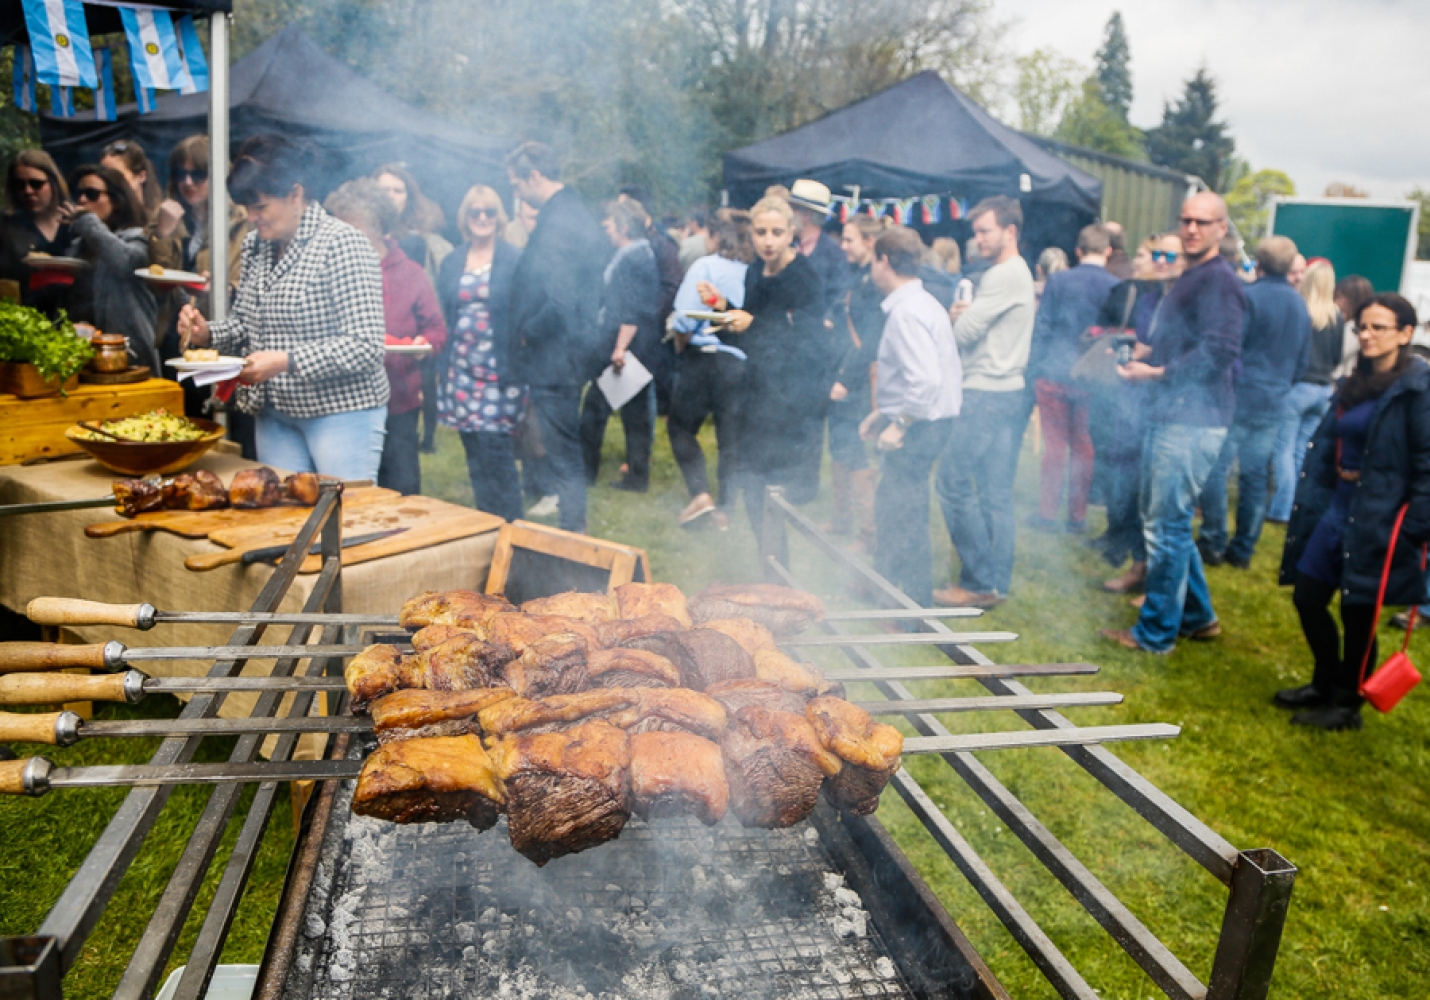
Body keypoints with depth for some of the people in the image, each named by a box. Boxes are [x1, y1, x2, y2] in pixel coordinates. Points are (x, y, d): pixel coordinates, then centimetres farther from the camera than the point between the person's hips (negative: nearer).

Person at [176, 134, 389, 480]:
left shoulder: (342, 245, -14)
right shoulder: (255, 246, 9)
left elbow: (365, 347, -21)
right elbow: (245, 322, 20)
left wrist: (287, 361, -26)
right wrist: (207, 334, 0)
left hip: (342, 412, -7)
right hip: (275, 413, 7)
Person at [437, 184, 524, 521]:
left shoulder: (514, 260, -2)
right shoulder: (452, 262, 11)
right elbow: (442, 315, 14)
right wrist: (440, 363, 6)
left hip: (500, 371, -4)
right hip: (461, 370, 5)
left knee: (495, 449, -8)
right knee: (475, 453, 8)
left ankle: (509, 526, 4)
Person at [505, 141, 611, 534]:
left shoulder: (555, 226, -20)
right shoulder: (579, 214, 11)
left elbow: (558, 303, -29)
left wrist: (525, 334, -12)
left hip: (555, 359, -10)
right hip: (579, 351, 10)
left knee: (563, 455, 0)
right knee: (568, 448, 20)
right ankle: (575, 530, 30)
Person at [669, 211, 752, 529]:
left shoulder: (705, 266, -7)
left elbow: (684, 319, -10)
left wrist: (683, 340, 8)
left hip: (704, 357, -3)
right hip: (742, 361, 3)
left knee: (680, 427, 13)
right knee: (731, 436, 10)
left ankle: (700, 493, 0)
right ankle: (725, 508, 12)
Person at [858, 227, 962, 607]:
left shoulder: (907, 312, -19)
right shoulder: (920, 303, 13)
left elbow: (927, 379, -30)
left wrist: (900, 424, -21)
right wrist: (883, 412, 18)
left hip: (917, 429, -10)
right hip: (917, 424, 10)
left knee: (904, 520, -1)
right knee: (891, 512, 20)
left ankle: (915, 611, 10)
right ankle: (883, 586, 34)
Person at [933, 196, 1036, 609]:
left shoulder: (1004, 276, -13)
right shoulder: (1019, 273, 20)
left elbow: (964, 331, -15)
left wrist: (956, 316, 6)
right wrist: (964, 315, -1)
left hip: (988, 394, -10)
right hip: (1009, 391, 10)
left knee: (952, 481, -7)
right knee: (996, 492, 10)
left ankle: (981, 581, -2)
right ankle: (997, 582, 15)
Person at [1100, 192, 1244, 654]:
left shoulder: (1219, 281, -11)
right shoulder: (1189, 279, 21)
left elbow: (1220, 352, -20)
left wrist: (1157, 371, -18)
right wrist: (1145, 352, 10)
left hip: (1192, 422, -10)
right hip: (1169, 415, 11)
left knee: (1166, 526, -4)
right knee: (1166, 521, 17)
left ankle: (1156, 633, 6)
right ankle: (1198, 616, 29)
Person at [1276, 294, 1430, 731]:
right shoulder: (1354, 385, 11)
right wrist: (1310, 500, 7)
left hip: (1379, 519, -8)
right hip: (1336, 506, 8)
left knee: (1358, 612, 3)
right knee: (1307, 597, 12)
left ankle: (1347, 706, 20)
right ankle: (1325, 684, 32)